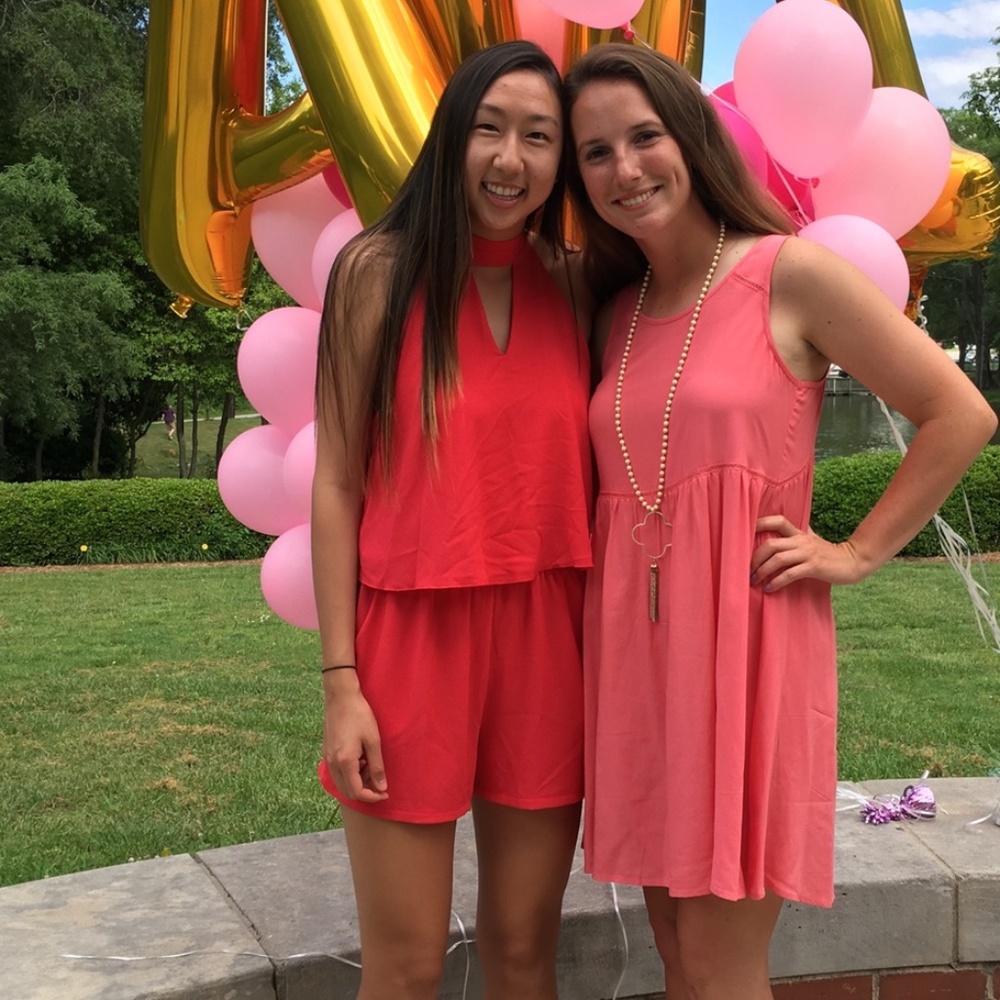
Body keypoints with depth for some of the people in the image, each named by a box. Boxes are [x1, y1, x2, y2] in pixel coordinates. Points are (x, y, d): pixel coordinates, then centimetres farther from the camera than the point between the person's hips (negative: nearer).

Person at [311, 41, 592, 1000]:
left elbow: (593, 477, 9)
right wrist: (341, 681, -8)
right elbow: (336, 482, -4)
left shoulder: (575, 287, 6)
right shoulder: (379, 270, -3)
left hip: (545, 640, 3)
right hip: (410, 635, -3)